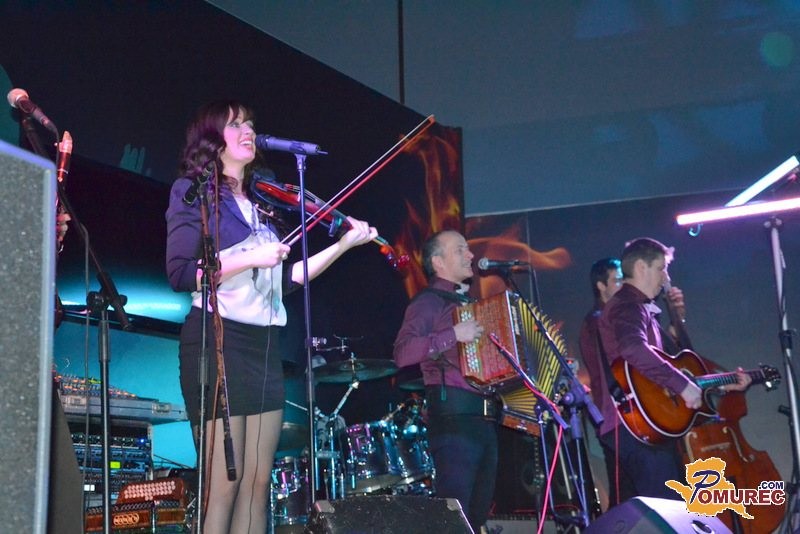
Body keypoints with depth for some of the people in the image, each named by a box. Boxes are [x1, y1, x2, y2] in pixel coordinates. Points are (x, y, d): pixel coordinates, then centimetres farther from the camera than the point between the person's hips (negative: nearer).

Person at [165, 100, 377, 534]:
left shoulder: (259, 202, 18)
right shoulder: (193, 190, 1)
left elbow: (286, 278, 12)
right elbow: (180, 272, -11)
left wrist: (343, 244, 6)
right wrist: (252, 256, -16)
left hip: (264, 345, 6)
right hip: (218, 340, -6)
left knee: (258, 482, 5)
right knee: (223, 484, -9)